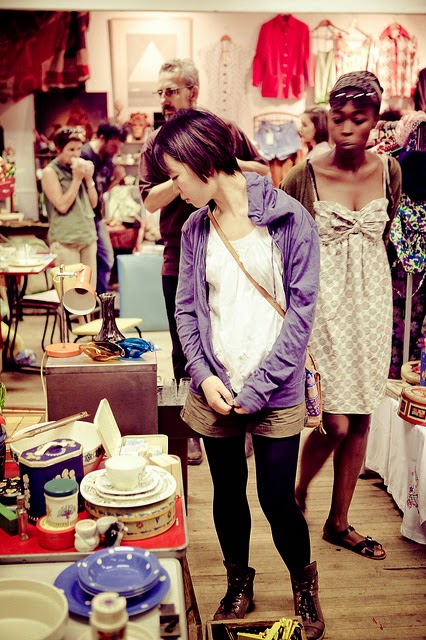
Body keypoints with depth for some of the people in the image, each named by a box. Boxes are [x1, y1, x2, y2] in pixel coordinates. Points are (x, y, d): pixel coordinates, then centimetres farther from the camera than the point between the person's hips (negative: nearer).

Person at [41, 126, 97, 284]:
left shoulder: (80, 168, 13)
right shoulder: (50, 172, -4)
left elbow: (93, 203, 13)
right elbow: (62, 206, -13)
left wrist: (89, 178, 0)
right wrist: (77, 179, -11)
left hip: (88, 236, 6)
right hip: (65, 240, -6)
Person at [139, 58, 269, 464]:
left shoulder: (227, 133, 1)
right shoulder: (156, 143, 3)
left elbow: (266, 173, 5)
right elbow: (150, 200, -7)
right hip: (179, 263, 1)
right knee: (185, 353, 10)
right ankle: (190, 433, 26)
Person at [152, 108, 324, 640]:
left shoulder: (290, 220, -9)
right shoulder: (195, 227, 5)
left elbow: (301, 312, -9)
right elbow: (187, 308, 7)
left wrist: (257, 387, -14)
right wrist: (203, 374, -8)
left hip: (276, 393, -3)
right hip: (214, 390, 4)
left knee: (277, 499, 5)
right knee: (228, 493, 15)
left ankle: (304, 583, 36)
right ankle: (238, 585, 40)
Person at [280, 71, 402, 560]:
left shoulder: (389, 171, 3)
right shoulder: (304, 177, -9)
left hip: (372, 303, 5)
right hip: (322, 304, -4)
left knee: (360, 420, 9)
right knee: (335, 422, -6)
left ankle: (338, 523, 28)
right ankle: (298, 495, 26)